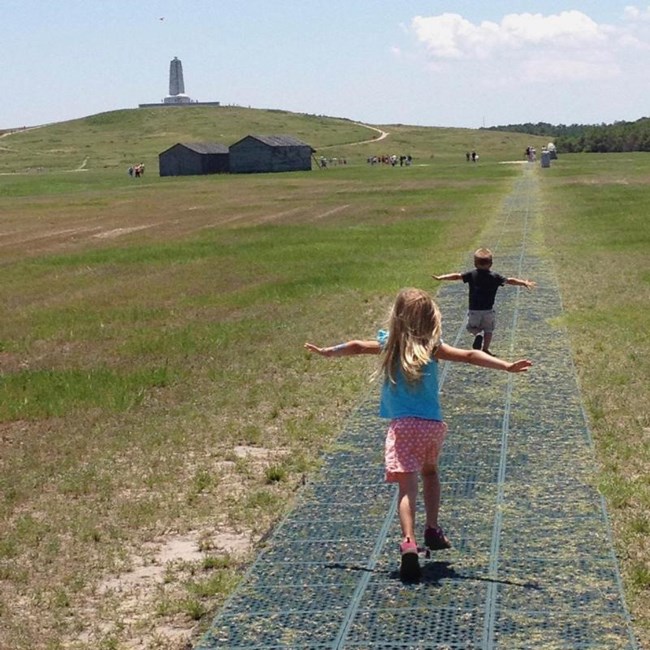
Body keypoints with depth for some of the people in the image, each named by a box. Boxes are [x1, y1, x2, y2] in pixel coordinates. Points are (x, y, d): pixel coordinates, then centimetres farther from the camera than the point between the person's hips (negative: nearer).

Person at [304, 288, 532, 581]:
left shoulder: (388, 343, 4)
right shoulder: (432, 347, 1)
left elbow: (355, 347, 19)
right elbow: (470, 356, -8)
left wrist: (327, 351, 35)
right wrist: (507, 366, -10)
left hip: (403, 427, -2)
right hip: (434, 425, 2)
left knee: (407, 486, -13)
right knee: (429, 472, 30)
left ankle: (409, 543, -32)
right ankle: (432, 529, 31)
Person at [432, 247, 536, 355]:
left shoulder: (471, 274, -5)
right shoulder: (495, 277, -4)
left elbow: (457, 276, -8)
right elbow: (510, 280, -5)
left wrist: (440, 277, -4)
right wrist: (524, 283, 1)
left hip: (474, 310, 0)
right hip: (489, 310, 0)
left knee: (472, 327, 19)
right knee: (488, 329, 19)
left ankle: (478, 335, -12)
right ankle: (485, 348, 12)